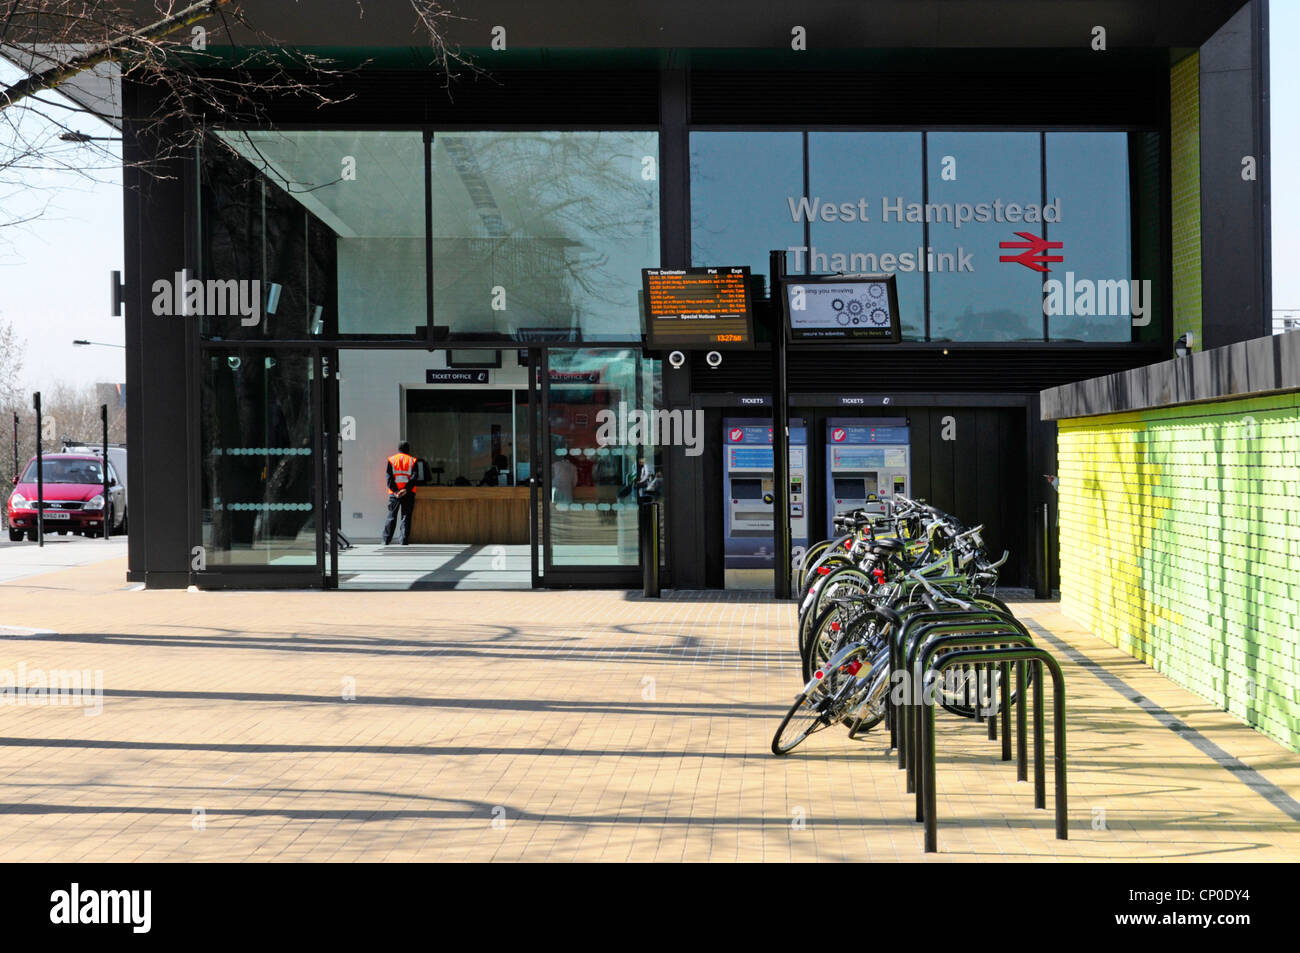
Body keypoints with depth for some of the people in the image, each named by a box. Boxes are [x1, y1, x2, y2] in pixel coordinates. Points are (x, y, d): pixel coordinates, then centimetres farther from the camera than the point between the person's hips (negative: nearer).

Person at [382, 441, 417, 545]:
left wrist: (395, 490, -10)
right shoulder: (412, 460, 4)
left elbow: (389, 477, -5)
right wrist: (406, 489, -13)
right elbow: (414, 477, -8)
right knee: (406, 517, 4)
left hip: (394, 493, 1)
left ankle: (386, 540, 7)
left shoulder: (391, 460, 5)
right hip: (408, 493, -1)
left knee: (391, 516, 8)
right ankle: (403, 541, -1)